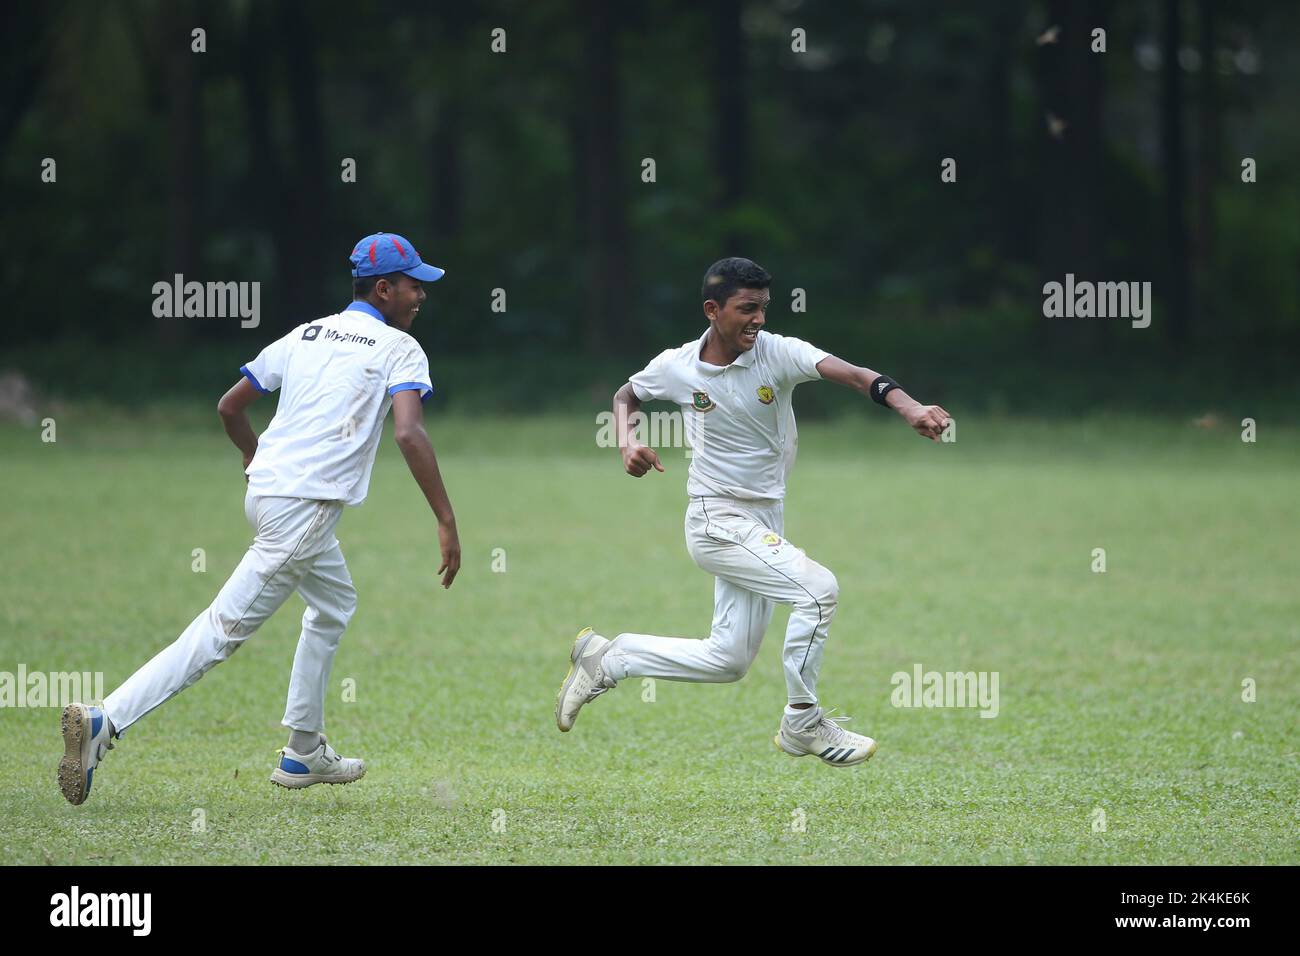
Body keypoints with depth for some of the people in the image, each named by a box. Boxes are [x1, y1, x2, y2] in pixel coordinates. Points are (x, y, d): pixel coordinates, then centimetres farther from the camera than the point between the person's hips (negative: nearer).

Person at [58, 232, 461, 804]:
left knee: (335, 606, 25)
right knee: (225, 628, -6)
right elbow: (409, 433, -19)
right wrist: (446, 522, -19)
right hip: (305, 509, -8)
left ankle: (303, 754, 26)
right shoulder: (398, 348, -3)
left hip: (265, 492, 8)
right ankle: (105, 722, -18)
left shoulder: (305, 336, 17)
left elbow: (230, 406, 20)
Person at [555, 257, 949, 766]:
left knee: (728, 661, 9)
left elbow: (850, 374, -28)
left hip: (764, 522, 4)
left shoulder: (778, 352, -10)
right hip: (717, 520, -4)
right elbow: (625, 395, 13)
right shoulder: (676, 367, -9)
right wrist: (627, 443, -8)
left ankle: (608, 659, 25)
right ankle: (802, 723, -9)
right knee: (818, 587, -23)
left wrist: (908, 405, -46)